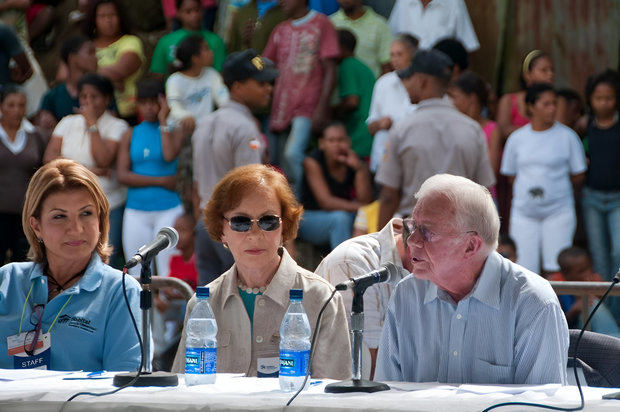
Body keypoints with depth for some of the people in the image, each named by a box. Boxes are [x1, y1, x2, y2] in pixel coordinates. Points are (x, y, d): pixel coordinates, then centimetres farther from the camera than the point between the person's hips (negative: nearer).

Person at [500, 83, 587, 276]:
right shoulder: (517, 138, 6)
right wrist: (529, 188, 4)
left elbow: (579, 176, 5)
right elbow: (510, 175, 14)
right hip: (524, 213, 2)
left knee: (556, 270, -8)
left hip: (558, 211, -2)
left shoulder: (567, 136, 0)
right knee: (524, 272, -4)